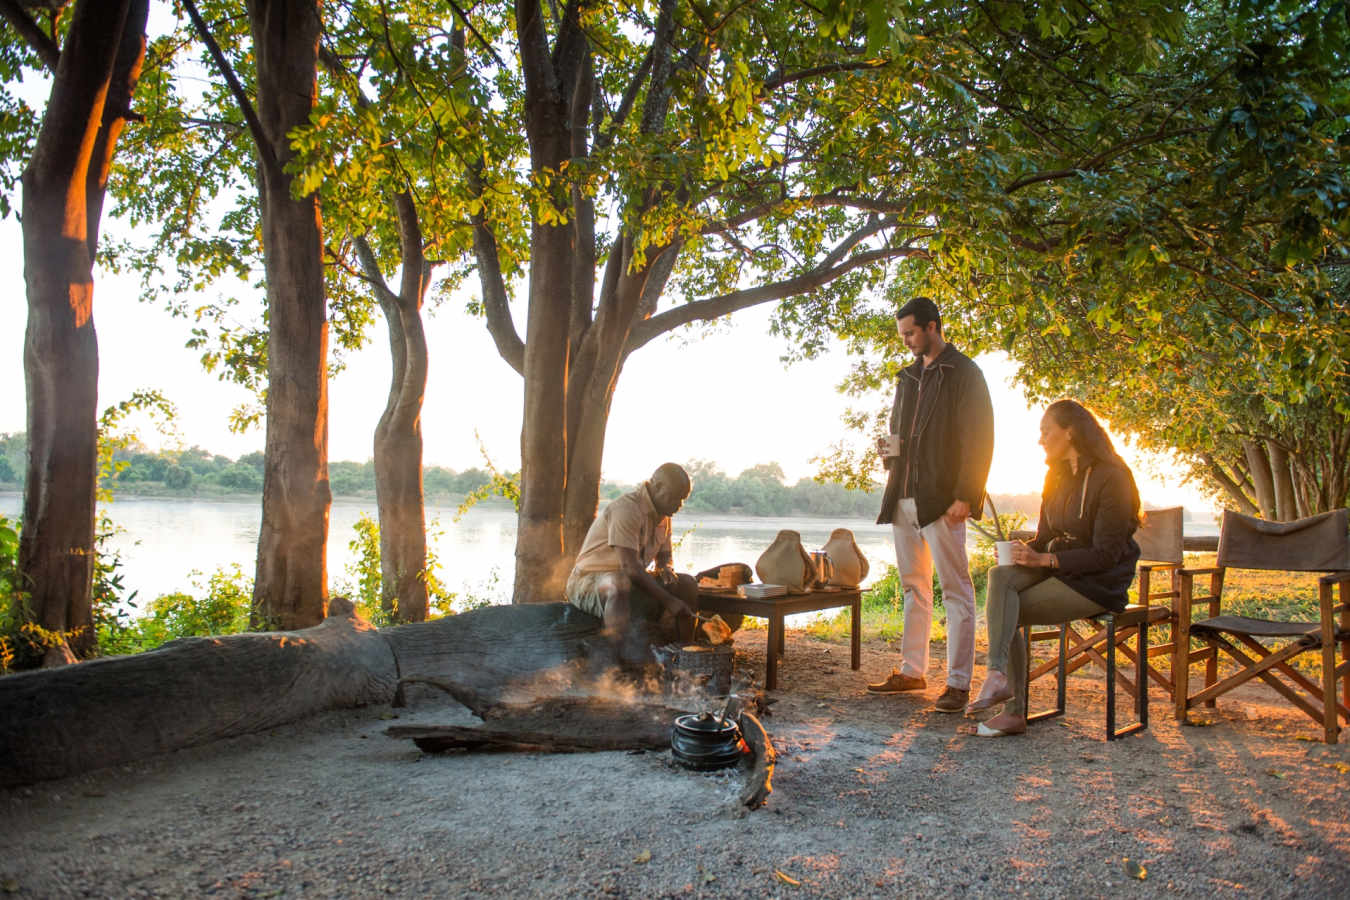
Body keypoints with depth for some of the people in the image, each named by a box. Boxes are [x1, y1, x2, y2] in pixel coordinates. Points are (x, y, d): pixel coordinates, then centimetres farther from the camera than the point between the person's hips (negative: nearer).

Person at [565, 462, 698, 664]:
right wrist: (669, 601, -27)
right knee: (619, 584, -42)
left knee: (687, 585, -2)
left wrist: (665, 568, -5)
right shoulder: (627, 509, -22)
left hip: (630, 580, 9)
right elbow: (630, 567, -29)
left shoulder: (663, 516, 8)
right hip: (589, 583, -9)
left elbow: (664, 556, 21)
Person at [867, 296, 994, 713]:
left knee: (955, 589, -4)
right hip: (904, 497, 8)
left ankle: (958, 683, -1)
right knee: (914, 586, 12)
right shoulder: (908, 377, 19)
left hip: (941, 499, -7)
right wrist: (890, 447, 5)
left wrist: (965, 496, -17)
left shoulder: (964, 373, -3)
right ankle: (911, 671, 20)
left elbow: (979, 439, -10)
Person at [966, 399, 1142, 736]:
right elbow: (1044, 538, 16)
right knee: (1000, 577, -23)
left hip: (1099, 581, -7)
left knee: (1004, 611, -23)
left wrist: (1045, 560, -23)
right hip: (1059, 569, 7)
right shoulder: (1056, 475, 14)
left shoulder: (1112, 477, -13)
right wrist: (1026, 553, -7)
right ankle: (1002, 681, -31)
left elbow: (1106, 555, -17)